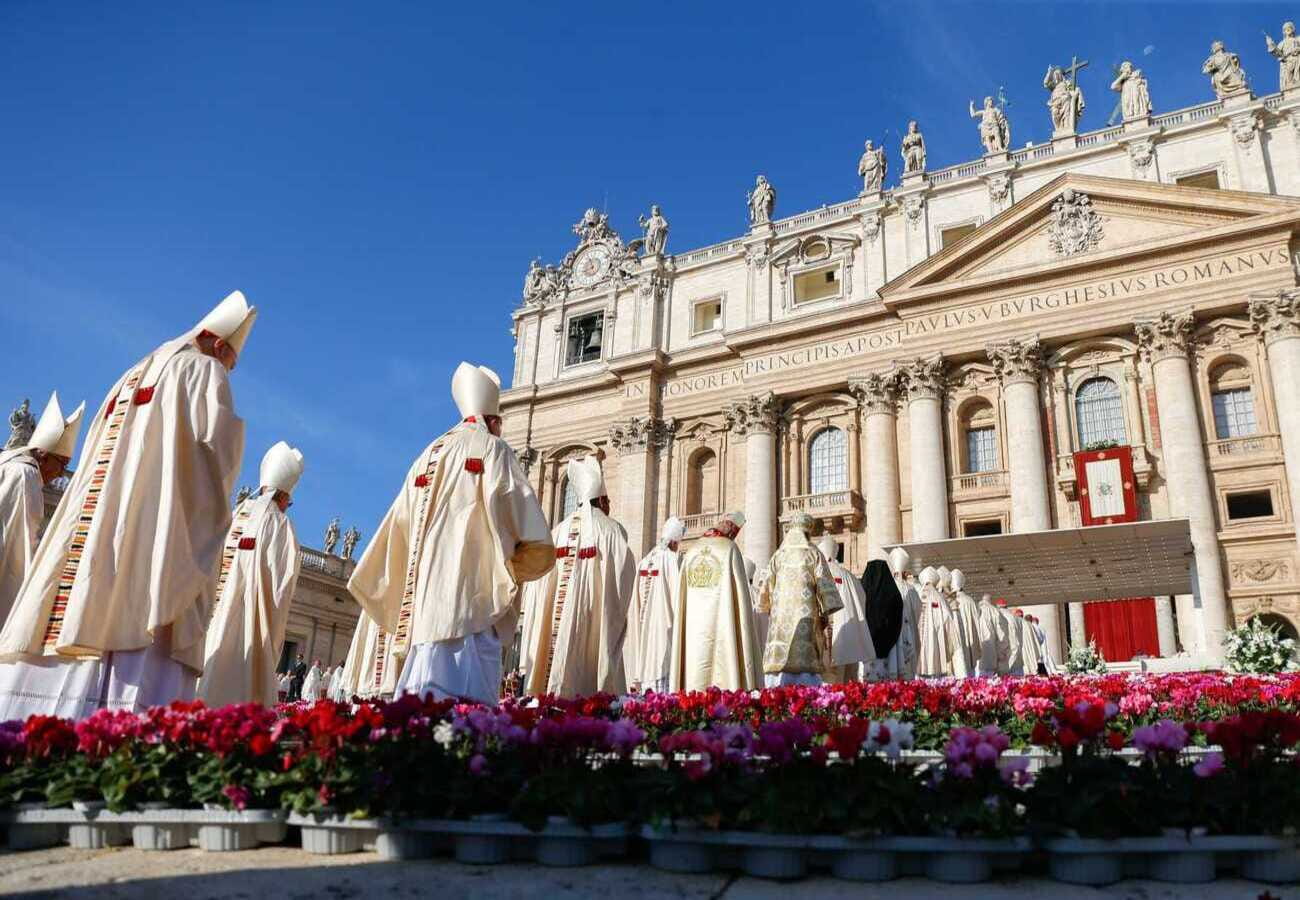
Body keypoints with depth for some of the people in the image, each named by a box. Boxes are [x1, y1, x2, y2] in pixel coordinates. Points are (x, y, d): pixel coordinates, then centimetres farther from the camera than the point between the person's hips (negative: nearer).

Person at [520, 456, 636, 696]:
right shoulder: (611, 529, -1)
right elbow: (625, 577, -5)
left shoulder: (558, 531, 9)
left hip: (555, 626, 4)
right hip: (593, 624, -4)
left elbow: (541, 585, 8)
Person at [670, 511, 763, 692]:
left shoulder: (692, 550, 10)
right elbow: (739, 590, -7)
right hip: (723, 623, -4)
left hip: (694, 627, 4)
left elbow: (681, 593, 10)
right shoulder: (730, 548, -3)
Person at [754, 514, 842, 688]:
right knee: (808, 661, 2)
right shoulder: (814, 554, 4)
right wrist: (827, 615, 0)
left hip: (781, 619, 1)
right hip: (807, 617, -1)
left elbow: (765, 584, 2)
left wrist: (765, 608, 18)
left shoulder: (778, 555, 6)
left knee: (779, 661, 0)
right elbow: (825, 584, -3)